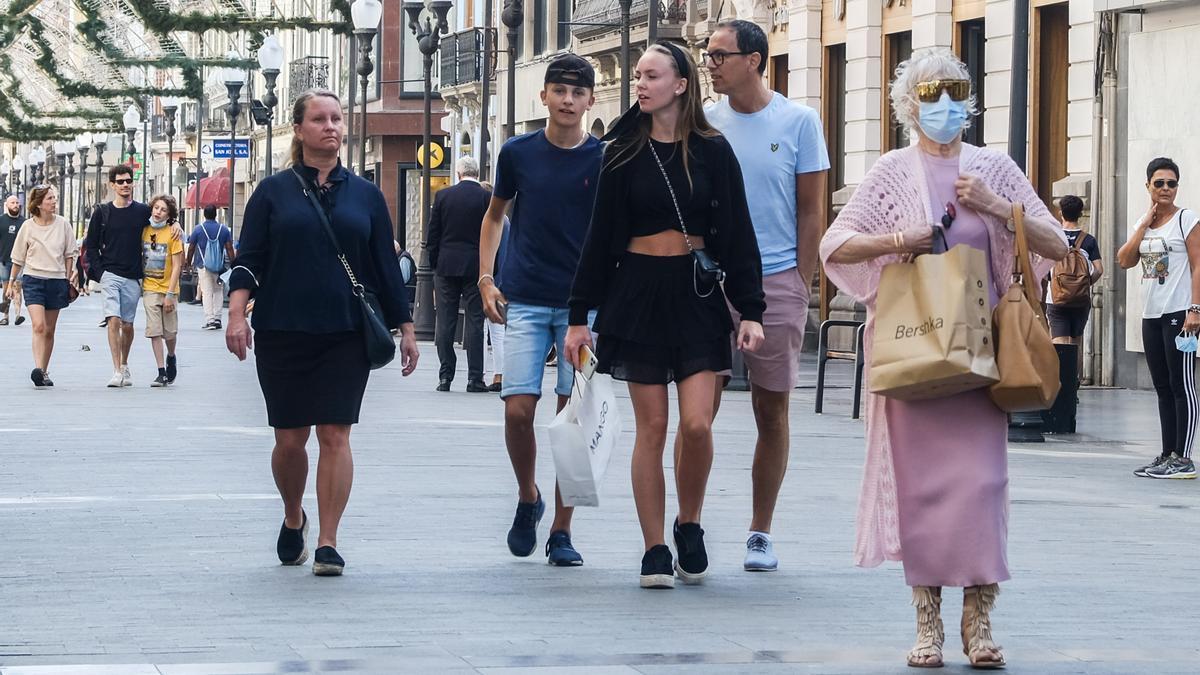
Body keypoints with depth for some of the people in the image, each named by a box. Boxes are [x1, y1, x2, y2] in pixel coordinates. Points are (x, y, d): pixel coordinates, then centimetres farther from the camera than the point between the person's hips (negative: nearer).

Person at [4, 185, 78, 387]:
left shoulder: (63, 224, 3)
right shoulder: (28, 227, -1)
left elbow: (69, 254, 11)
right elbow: (18, 259, 7)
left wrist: (69, 279, 7)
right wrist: (12, 284, 10)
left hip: (57, 280, 2)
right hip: (33, 279, -2)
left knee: (49, 330, 8)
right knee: (39, 326, -19)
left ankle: (44, 372, 17)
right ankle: (38, 369, -28)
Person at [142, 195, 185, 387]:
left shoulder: (173, 233, -7)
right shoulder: (144, 231, 3)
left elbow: (177, 266, -8)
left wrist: (170, 294, -13)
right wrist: (139, 284, 5)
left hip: (168, 289, -2)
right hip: (149, 289, 2)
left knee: (170, 332, 5)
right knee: (154, 331, -6)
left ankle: (171, 358, 35)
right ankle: (162, 373, -2)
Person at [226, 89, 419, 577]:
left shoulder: (365, 195, 9)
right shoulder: (273, 192, 5)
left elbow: (386, 267, 12)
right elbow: (248, 260, 1)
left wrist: (405, 328, 9)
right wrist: (237, 314, -13)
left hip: (346, 334, 0)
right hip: (283, 334, 0)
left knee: (335, 435, -7)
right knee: (289, 439, 3)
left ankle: (327, 544, -4)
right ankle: (293, 519, 30)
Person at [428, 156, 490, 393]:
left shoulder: (443, 196, 1)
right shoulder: (487, 198, -5)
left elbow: (432, 236, 4)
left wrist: (435, 265, 12)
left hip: (446, 266, 1)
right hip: (475, 266, -1)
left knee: (445, 322, 5)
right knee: (474, 321, 1)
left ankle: (445, 376, 4)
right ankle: (475, 378, -2)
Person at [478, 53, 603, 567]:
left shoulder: (605, 159, -1)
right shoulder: (518, 153, 3)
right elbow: (495, 215, 17)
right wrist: (486, 279, 6)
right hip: (525, 302, 1)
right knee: (518, 409, -8)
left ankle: (562, 532, 7)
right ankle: (528, 498, 19)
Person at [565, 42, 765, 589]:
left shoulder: (712, 151, 2)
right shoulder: (625, 153, 5)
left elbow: (737, 233, 2)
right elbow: (600, 236, 7)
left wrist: (750, 310, -4)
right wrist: (580, 315, 4)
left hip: (697, 294, -1)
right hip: (637, 292, 1)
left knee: (697, 424, -11)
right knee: (652, 426, -1)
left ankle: (689, 526, 13)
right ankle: (655, 551, 6)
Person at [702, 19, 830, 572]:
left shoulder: (798, 122, 1)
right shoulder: (702, 123, 6)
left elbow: (810, 212, 3)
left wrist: (800, 292, -2)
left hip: (776, 281, -1)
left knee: (771, 411, 4)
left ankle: (761, 533, 13)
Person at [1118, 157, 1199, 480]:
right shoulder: (1143, 223, 15)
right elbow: (1125, 260, 5)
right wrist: (1145, 224, -2)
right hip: (1151, 316, 7)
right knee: (1163, 388, 10)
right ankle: (1168, 455, 15)